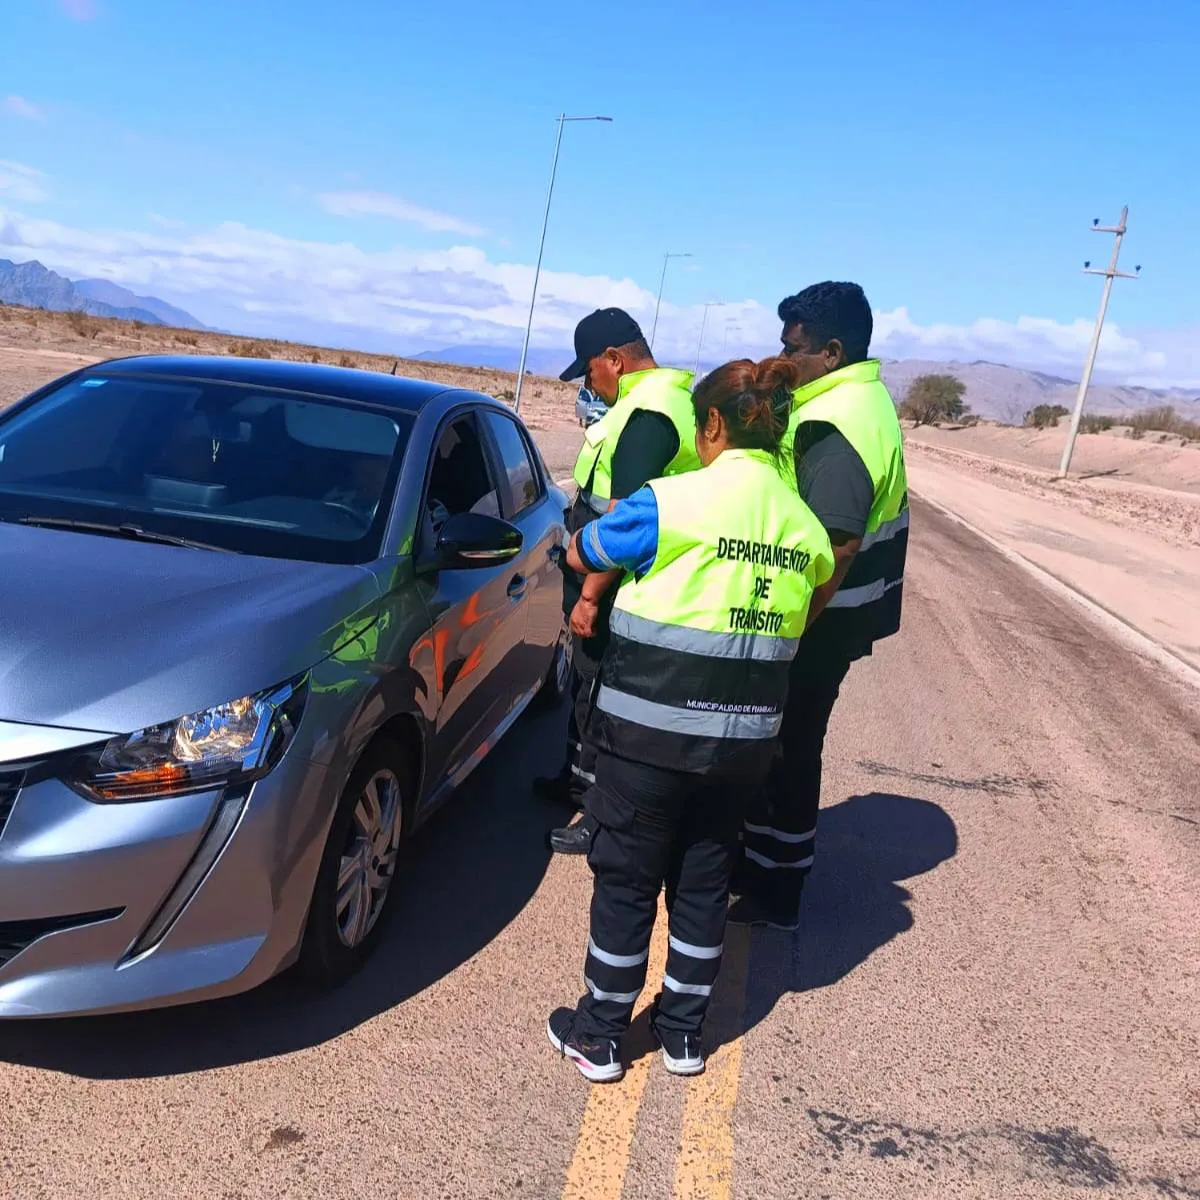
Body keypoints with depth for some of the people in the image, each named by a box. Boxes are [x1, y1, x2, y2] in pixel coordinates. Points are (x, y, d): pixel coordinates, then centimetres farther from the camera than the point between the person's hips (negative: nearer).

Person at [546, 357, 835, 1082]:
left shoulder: (674, 502, -14)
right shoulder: (804, 524, 2)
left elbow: (581, 554, 0)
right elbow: (803, 622, 9)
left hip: (654, 725, -5)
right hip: (746, 732, 5)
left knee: (627, 878, 9)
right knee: (705, 879, 18)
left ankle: (600, 1036, 22)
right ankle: (684, 1032, 31)